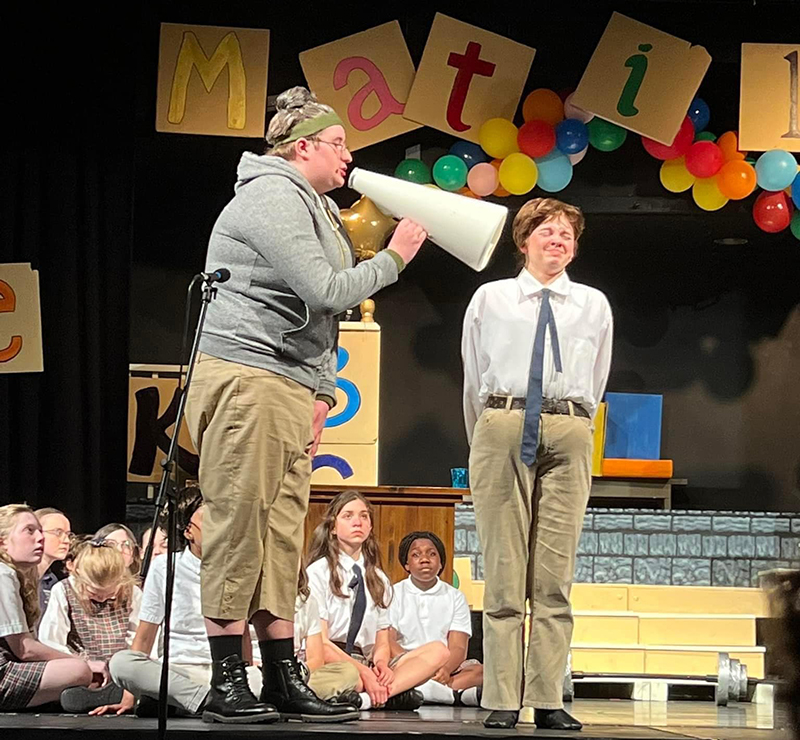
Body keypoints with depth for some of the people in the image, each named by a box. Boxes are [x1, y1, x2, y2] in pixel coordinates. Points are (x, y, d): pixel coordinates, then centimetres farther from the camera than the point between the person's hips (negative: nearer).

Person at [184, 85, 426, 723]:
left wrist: (322, 388, 17)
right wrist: (393, 259, -4)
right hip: (246, 378, -10)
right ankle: (227, 679, -6)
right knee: (239, 527, -8)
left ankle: (283, 679, 8)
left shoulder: (315, 207, 22)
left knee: (283, 533, 7)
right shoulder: (273, 197, -9)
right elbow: (326, 292, -16)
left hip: (291, 388, 10)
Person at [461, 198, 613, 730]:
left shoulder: (594, 305, 15)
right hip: (502, 430, -1)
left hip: (568, 435, 1)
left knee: (555, 577, -1)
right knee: (503, 574, -3)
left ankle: (548, 701, -1)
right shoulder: (490, 299, 12)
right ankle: (501, 701, -3)